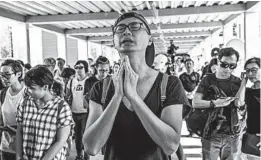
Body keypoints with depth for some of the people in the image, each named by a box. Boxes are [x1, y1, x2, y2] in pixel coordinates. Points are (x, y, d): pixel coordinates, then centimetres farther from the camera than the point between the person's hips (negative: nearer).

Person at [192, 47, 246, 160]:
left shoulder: (238, 82, 2)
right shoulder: (207, 80, -2)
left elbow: (242, 110, 7)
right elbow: (195, 103, -11)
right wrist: (214, 103, -24)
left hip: (232, 136, 1)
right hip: (210, 134, -1)